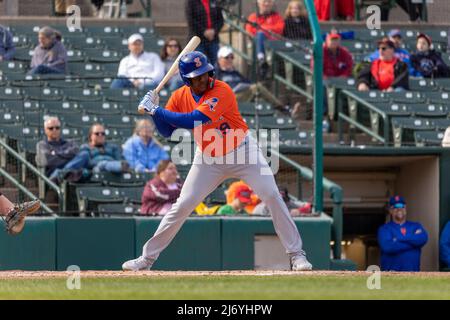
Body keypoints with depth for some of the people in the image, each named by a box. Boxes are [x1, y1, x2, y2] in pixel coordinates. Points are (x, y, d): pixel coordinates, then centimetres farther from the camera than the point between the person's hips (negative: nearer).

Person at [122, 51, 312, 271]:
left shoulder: (222, 92, -27)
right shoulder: (180, 97, -8)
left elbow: (192, 120, -35)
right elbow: (166, 131, -3)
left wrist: (156, 110, -31)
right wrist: (154, 110, -20)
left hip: (242, 153, -3)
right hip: (208, 160, 4)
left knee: (272, 197, -13)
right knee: (182, 205, -1)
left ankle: (296, 254, -4)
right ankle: (147, 257, 7)